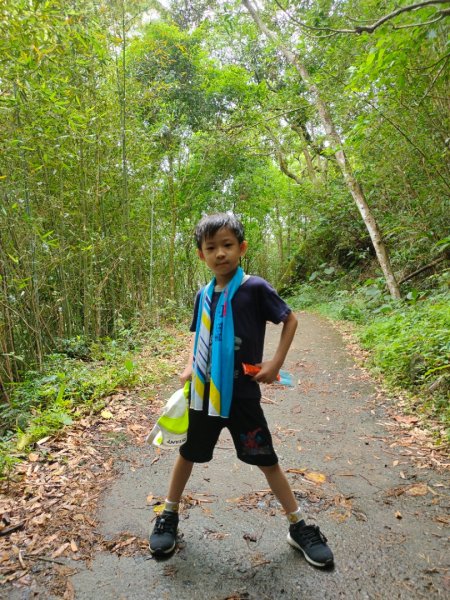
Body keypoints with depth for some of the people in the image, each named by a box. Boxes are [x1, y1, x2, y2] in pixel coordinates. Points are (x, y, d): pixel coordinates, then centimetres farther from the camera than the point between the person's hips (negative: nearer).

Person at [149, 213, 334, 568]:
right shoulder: (204, 295, 2)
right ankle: (169, 516, 39)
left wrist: (276, 362, -11)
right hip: (205, 392, 4)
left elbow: (290, 319, -3)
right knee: (189, 453, 17)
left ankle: (299, 527, 28)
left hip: (242, 393, -4)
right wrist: (190, 368, 0)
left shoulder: (255, 288, -12)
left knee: (266, 459, 7)